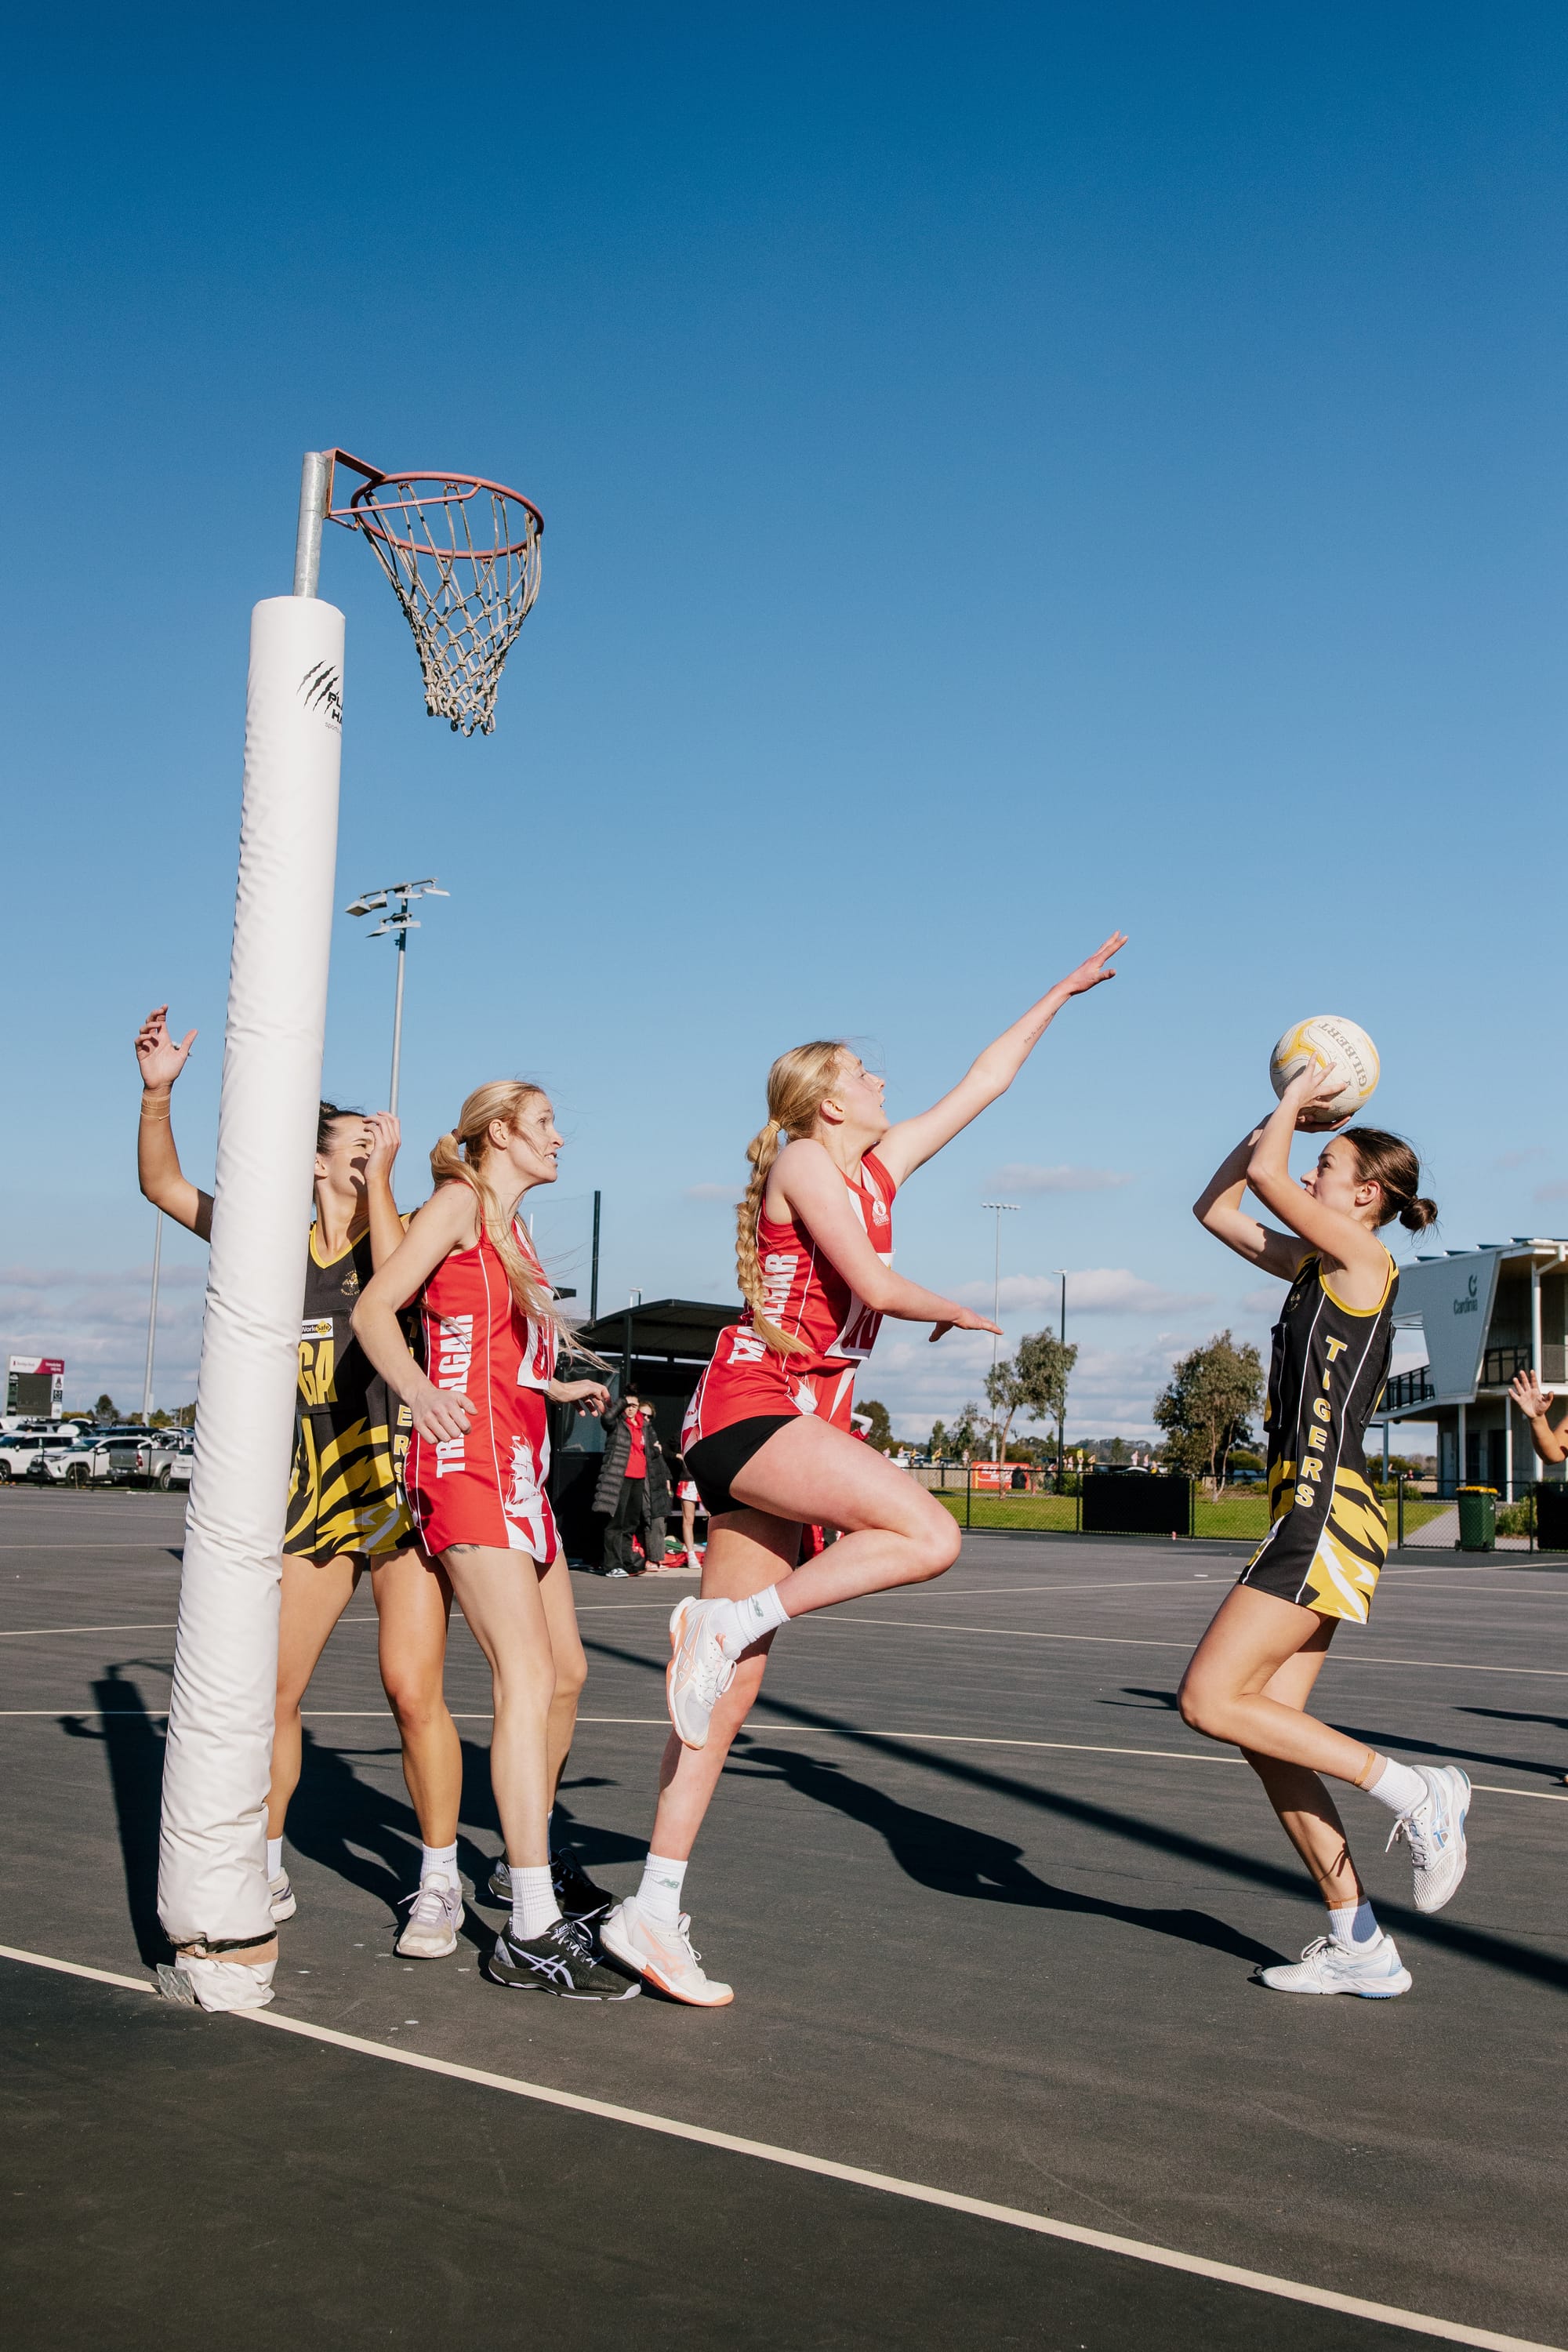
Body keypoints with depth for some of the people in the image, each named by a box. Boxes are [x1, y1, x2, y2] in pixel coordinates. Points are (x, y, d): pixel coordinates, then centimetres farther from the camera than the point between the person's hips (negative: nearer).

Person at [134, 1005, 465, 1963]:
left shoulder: (401, 1233, 1)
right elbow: (164, 1185, 11)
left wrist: (381, 1179, -15)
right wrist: (158, 1092, -2)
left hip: (399, 1481, -4)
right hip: (315, 1489, 4)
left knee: (413, 1690, -8)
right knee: (269, 1690, 3)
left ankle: (440, 1882, 6)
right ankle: (266, 1874, 21)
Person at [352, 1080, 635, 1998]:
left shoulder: (515, 1231, 22)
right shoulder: (459, 1204, -4)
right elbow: (375, 1310, -13)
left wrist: (562, 1388, 34)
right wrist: (418, 1391, -28)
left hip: (520, 1465, 10)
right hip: (469, 1464, -10)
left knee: (566, 1670, 14)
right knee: (527, 1679, -16)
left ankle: (528, 1860, 32)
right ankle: (532, 1933, -17)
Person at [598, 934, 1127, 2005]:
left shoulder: (877, 1170, 19)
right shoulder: (803, 1160, -3)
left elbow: (985, 1081, 27)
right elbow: (875, 1285, -13)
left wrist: (1062, 992, 32)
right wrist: (953, 1311, 5)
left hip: (795, 1428, 8)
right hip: (753, 1407, -8)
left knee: (731, 1691, 4)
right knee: (930, 1533, -25)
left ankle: (654, 1914, 6)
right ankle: (729, 1621, -18)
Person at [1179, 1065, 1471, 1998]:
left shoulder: (1363, 1259, -7)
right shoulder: (1313, 1265, 17)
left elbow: (1266, 1174, -15)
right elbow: (1217, 1207, 25)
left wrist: (1296, 1098, 1)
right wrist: (1283, 1116, 20)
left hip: (1328, 1516, -10)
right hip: (1312, 1514, 10)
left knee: (1212, 1701, -12)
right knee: (1264, 1726, 6)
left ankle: (1415, 1790, -5)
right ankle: (1359, 1945, 10)